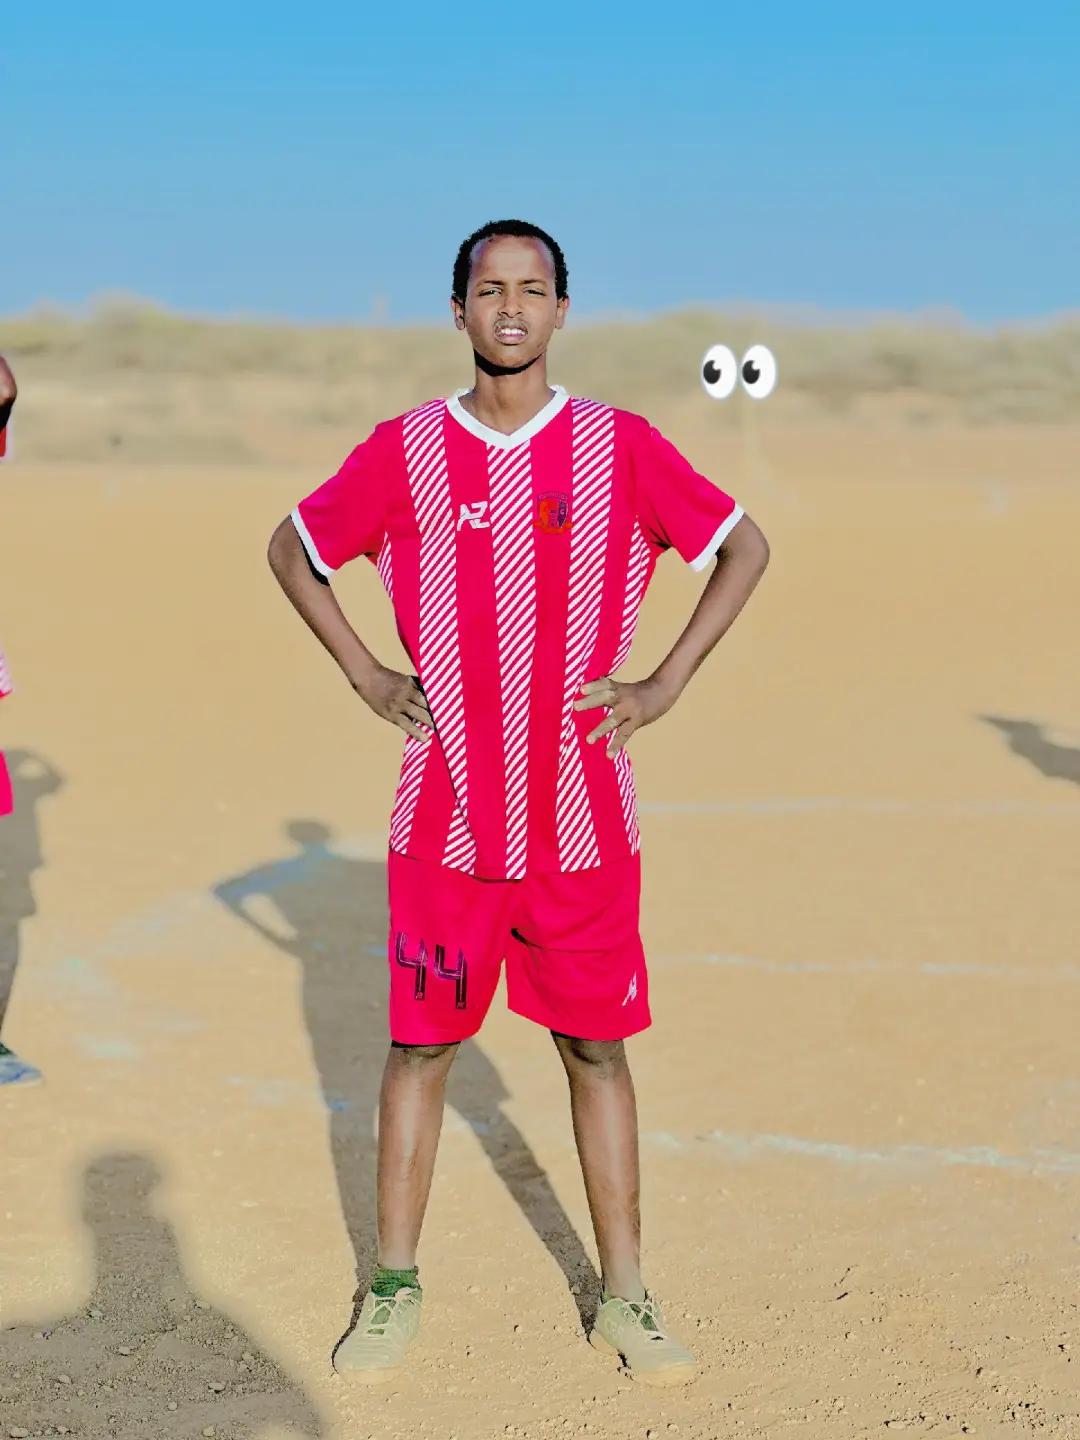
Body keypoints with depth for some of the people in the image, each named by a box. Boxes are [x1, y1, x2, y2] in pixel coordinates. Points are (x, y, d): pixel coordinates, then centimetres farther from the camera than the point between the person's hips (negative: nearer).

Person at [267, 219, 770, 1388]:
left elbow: (744, 548, 8)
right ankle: (394, 1286, 21)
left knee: (596, 1047, 7)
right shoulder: (406, 450, 0)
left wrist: (662, 686, 1)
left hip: (581, 818, 0)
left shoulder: (622, 448, -2)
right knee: (420, 1043, 7)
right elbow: (292, 549, 13)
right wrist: (368, 680, 4)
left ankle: (623, 1295, 19)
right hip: (444, 816, 0)